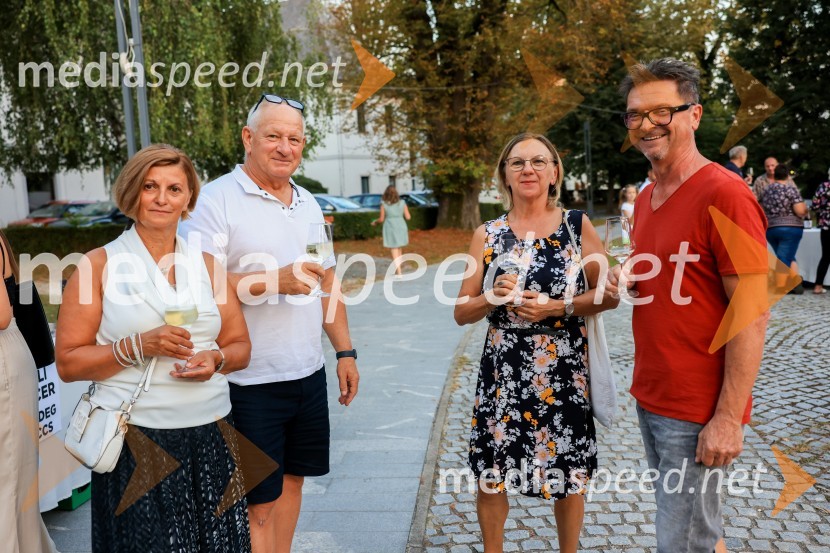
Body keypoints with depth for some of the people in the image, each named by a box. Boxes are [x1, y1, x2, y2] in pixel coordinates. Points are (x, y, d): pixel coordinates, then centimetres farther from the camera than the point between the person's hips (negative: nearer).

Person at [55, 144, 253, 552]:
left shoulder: (206, 264, 9)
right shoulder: (100, 264, -1)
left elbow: (240, 346, 12)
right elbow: (68, 362, -3)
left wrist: (217, 359, -9)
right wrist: (138, 346, -17)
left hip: (211, 433, 3)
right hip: (135, 439, -3)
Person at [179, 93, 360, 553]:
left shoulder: (308, 203, 12)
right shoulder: (216, 200, -10)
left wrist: (345, 351, 12)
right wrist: (273, 281, -24)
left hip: (309, 373, 7)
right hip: (251, 380, -6)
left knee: (292, 478, 18)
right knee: (258, 499, 4)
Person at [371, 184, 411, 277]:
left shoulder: (384, 204, -9)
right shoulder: (402, 203, -2)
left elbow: (381, 219, -5)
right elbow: (408, 217, -2)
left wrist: (375, 221, 16)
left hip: (390, 228, -3)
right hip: (401, 227, 3)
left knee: (394, 251, 1)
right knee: (399, 249, 19)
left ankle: (399, 272, -5)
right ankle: (397, 269, 27)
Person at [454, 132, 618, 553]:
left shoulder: (577, 225, -2)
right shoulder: (487, 234, 1)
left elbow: (609, 295, -4)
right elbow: (461, 312, 3)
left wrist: (554, 306, -17)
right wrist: (493, 298, -16)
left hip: (564, 371, -1)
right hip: (503, 369, 1)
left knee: (569, 476, 12)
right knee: (490, 474, 10)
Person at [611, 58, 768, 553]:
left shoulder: (724, 194, -17)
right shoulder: (646, 199, 8)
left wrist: (729, 417, -19)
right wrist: (627, 281, -1)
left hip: (698, 411, -8)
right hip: (649, 396, 8)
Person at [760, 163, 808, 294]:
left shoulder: (766, 190, 9)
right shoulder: (791, 189, -8)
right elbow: (800, 211, -14)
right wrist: (805, 208, 6)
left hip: (770, 229, 5)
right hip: (791, 228, -5)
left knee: (787, 258, 18)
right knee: (784, 260, -3)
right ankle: (779, 289, -4)